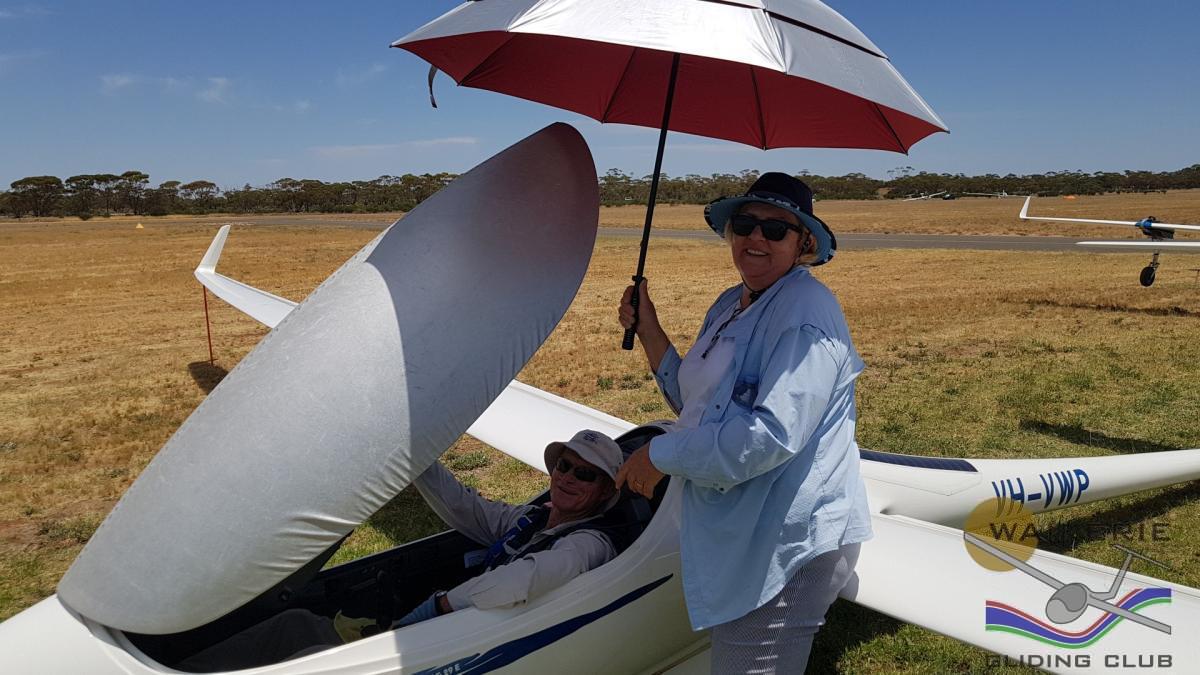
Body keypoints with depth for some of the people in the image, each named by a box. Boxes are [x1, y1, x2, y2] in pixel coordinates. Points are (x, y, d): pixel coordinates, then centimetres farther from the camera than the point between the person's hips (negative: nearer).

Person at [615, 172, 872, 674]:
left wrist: (662, 455, -20)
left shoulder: (806, 312, -18)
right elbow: (698, 403, 13)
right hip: (738, 534, 9)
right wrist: (648, 331, 4)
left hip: (789, 544, -9)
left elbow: (774, 433, -28)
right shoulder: (729, 306, 10)